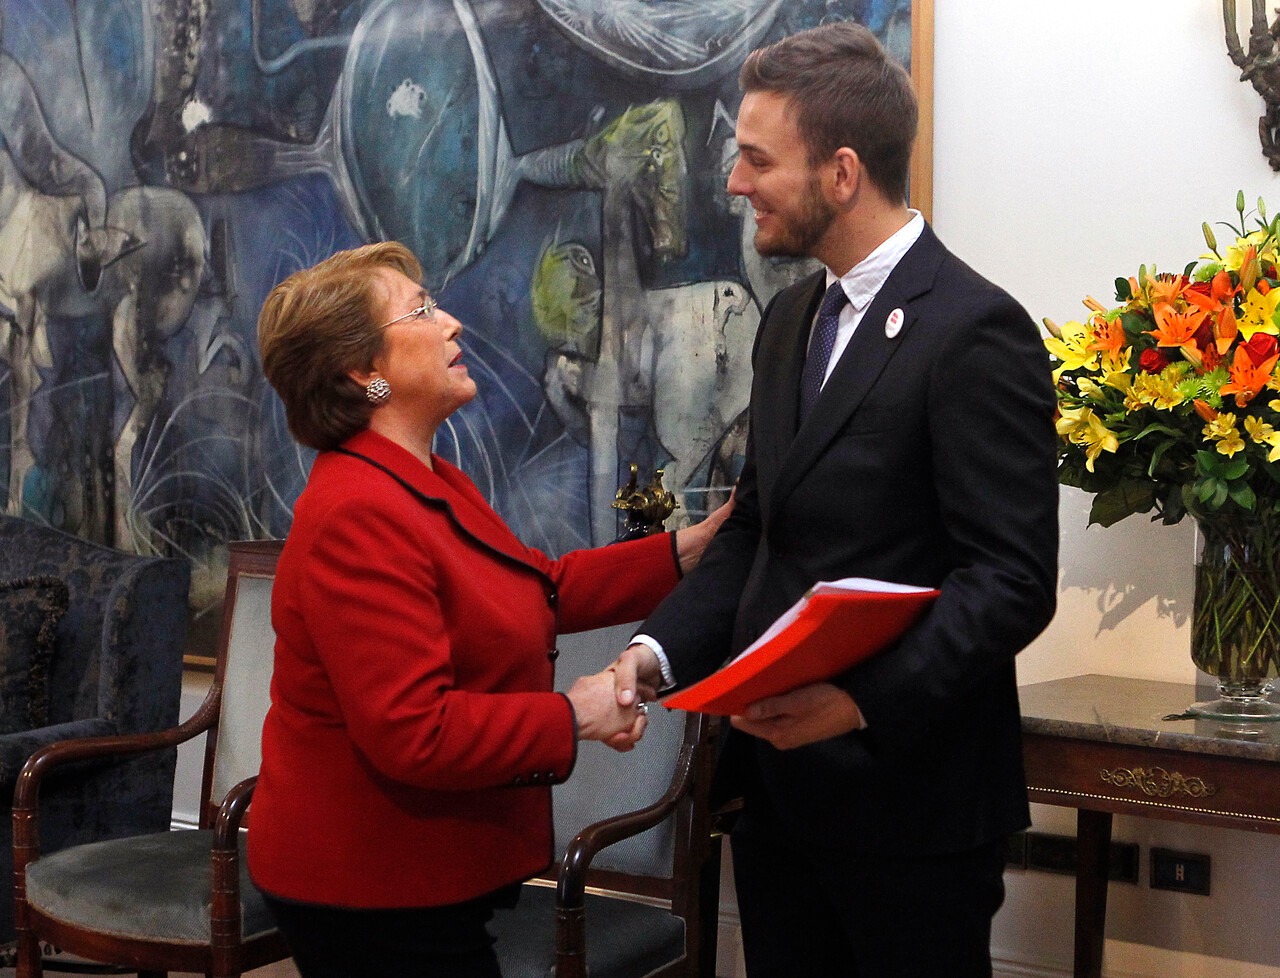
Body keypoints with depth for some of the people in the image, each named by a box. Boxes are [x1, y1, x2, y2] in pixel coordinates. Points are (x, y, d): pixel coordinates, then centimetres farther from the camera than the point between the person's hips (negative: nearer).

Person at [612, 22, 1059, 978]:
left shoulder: (974, 329, -15)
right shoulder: (791, 318, 11)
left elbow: (1013, 579, -19)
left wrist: (863, 701, -28)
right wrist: (661, 647, 0)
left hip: (904, 786, -7)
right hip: (778, 777, 8)